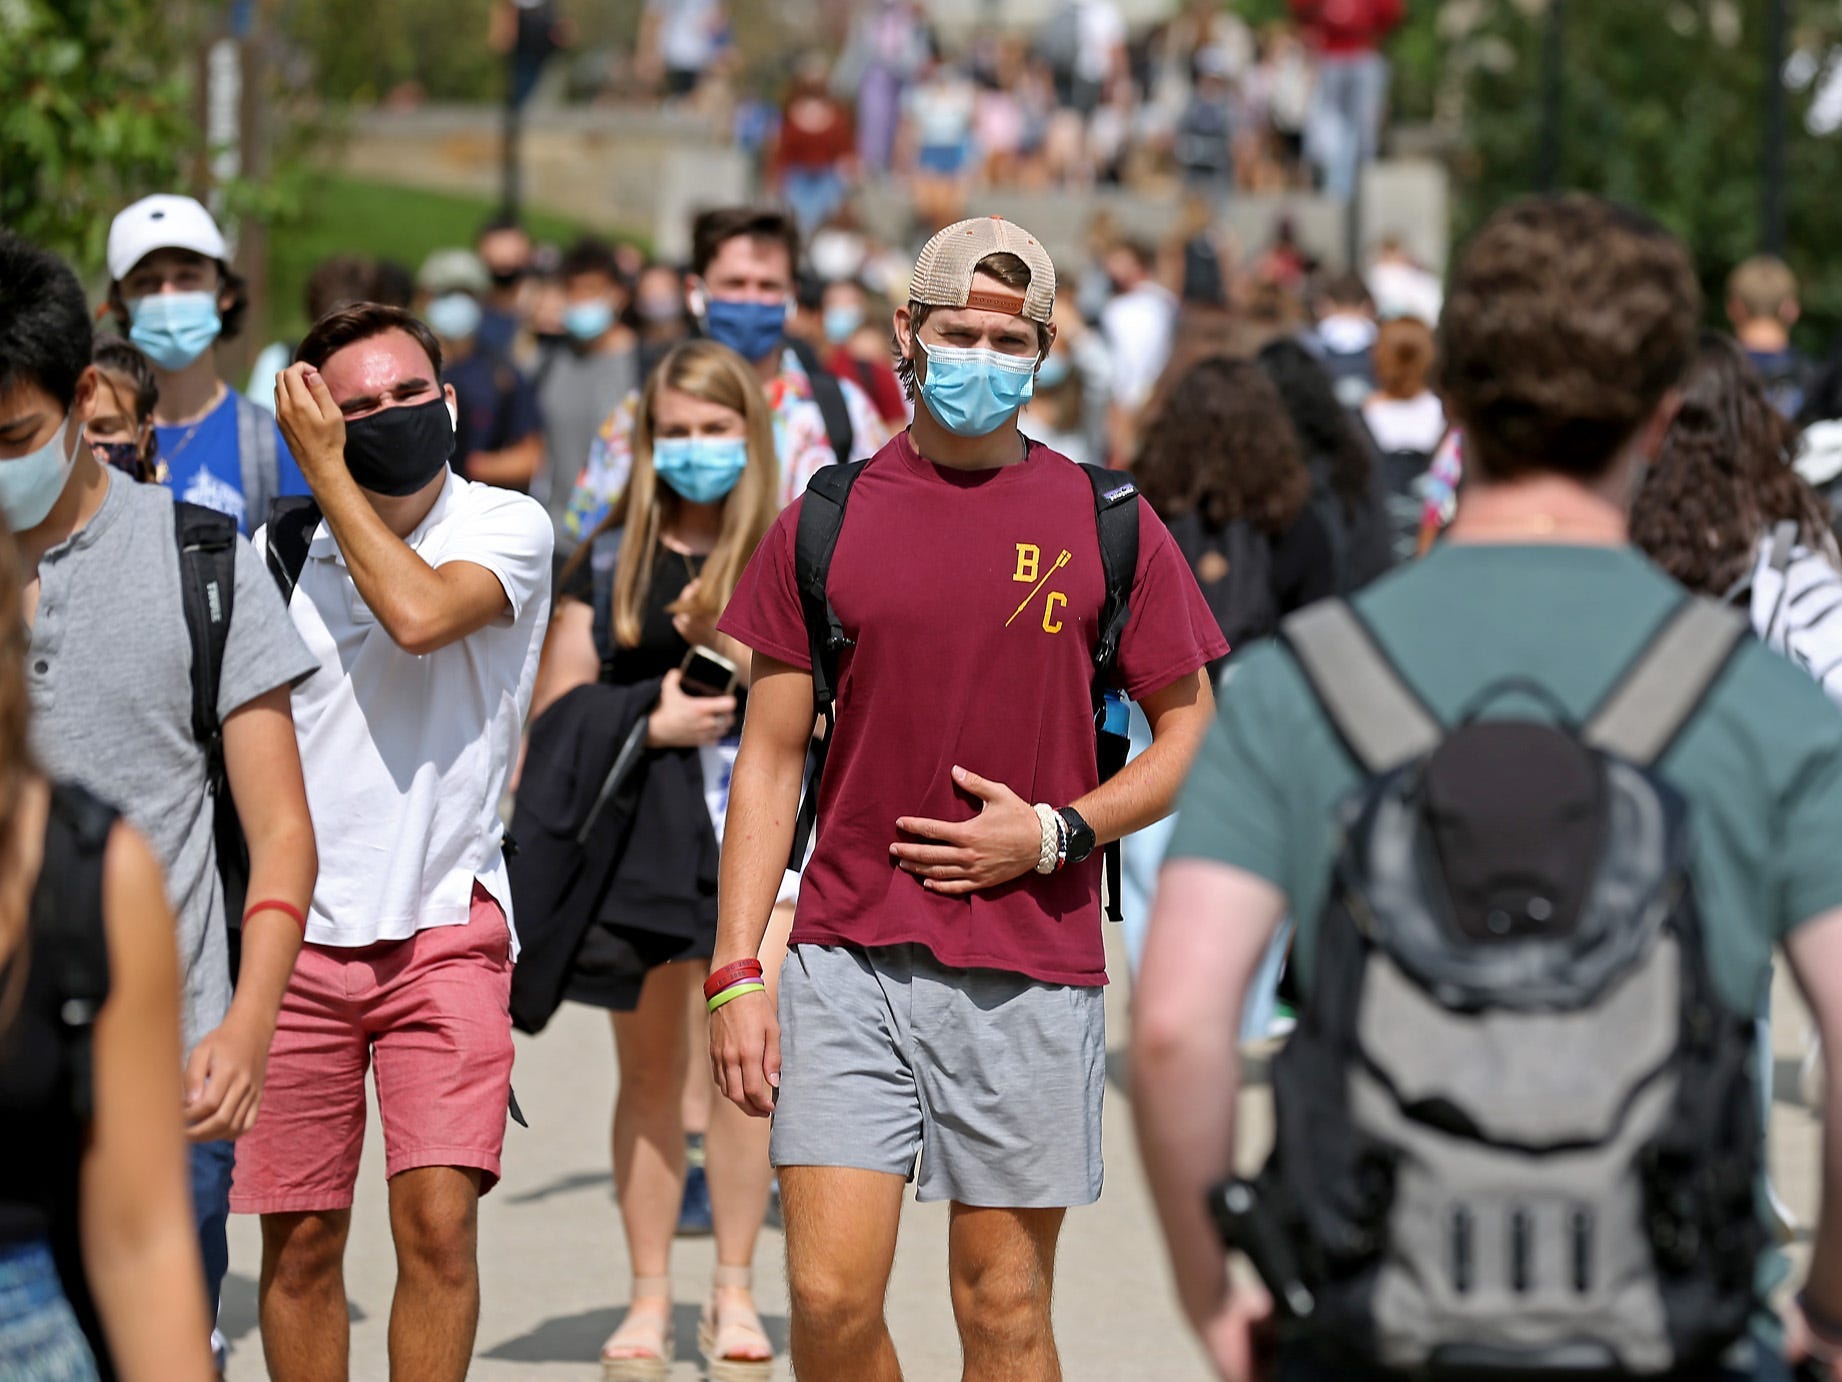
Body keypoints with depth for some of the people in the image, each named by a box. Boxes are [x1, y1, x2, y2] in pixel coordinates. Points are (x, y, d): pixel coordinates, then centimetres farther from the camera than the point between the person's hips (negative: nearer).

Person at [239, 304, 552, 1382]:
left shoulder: (508, 526, -1)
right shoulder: (279, 550, 6)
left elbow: (419, 615, -21)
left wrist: (328, 475, -13)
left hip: (444, 923, -2)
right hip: (297, 929, 2)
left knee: (439, 1218, -14)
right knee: (300, 1242, 4)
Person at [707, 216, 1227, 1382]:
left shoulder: (1107, 527, 3)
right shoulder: (826, 524, 6)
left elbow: (1192, 732, 8)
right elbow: (771, 761, 8)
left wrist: (1055, 834, -8)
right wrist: (735, 972, 0)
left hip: (1031, 975, -1)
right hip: (850, 961, 1)